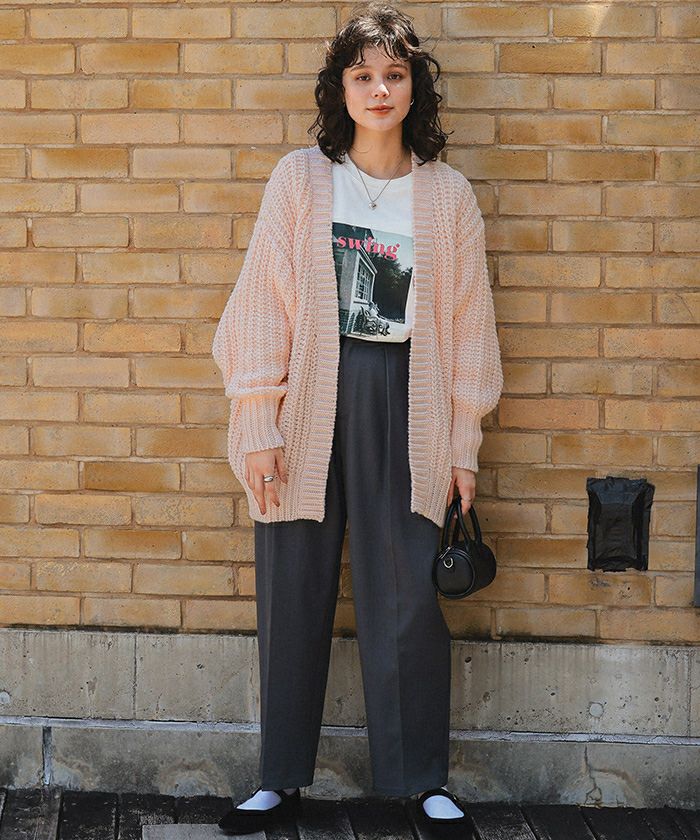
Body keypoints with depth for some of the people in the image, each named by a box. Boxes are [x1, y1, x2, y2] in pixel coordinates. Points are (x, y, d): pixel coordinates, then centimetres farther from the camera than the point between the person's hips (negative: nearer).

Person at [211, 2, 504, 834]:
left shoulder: (447, 195, 5)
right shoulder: (299, 178, 2)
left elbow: (466, 325, 6)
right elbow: (262, 304, 0)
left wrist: (462, 445, 4)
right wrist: (257, 424, -6)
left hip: (405, 406, 0)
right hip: (311, 400, 0)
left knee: (409, 599, 1)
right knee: (293, 591, 6)